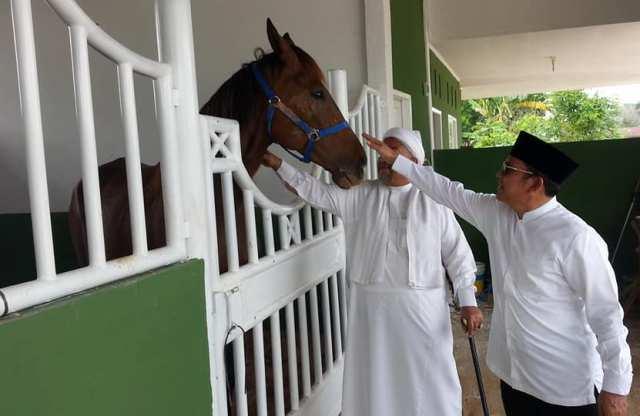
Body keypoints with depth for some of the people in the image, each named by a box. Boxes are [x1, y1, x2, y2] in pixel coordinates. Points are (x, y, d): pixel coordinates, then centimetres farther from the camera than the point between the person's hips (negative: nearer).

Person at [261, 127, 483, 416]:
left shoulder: (433, 200, 1)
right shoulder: (360, 195, 5)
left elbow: (457, 254, 2)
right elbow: (317, 192, 1)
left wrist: (468, 303, -2)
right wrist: (279, 166, -9)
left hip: (423, 305, -1)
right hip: (372, 305, 2)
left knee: (431, 377, 9)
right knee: (375, 377, 13)